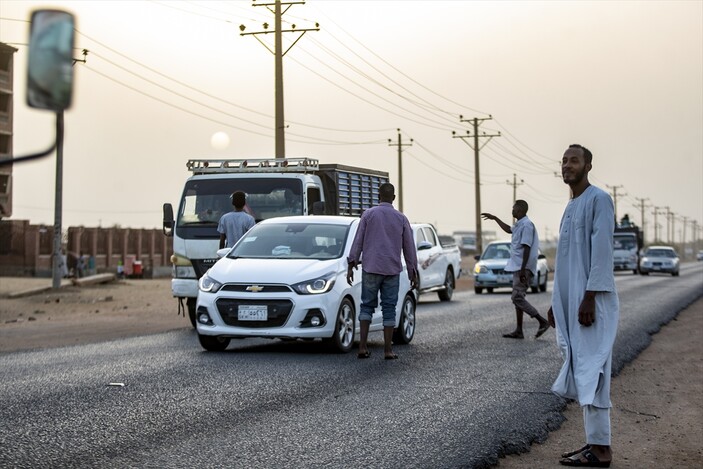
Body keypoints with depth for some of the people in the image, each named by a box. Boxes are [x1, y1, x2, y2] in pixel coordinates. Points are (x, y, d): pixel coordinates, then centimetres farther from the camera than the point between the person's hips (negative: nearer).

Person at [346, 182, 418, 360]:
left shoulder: (368, 214, 0)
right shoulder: (401, 218, 6)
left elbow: (358, 241, -2)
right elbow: (409, 247, 9)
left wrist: (351, 265, 2)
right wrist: (413, 272, 16)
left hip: (371, 268, -1)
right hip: (392, 270, 1)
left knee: (367, 306, 7)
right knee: (389, 309, 4)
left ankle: (363, 346, -3)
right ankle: (388, 350, 3)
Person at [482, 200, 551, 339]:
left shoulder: (526, 225, -14)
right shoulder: (519, 225, 16)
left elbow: (526, 248, -21)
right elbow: (509, 230, 40)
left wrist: (522, 269, -25)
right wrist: (495, 218, 43)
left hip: (523, 268, -10)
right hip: (518, 267, 10)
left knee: (517, 298, -13)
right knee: (517, 298, 9)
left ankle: (543, 322, -10)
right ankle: (519, 331, 10)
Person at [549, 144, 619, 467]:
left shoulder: (598, 200, -8)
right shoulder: (570, 207, 19)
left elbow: (601, 251, -16)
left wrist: (589, 298, -21)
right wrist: (557, 302, 20)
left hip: (590, 301, -9)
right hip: (570, 302, 9)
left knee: (591, 373, -9)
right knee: (579, 373, 8)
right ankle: (593, 442, 13)